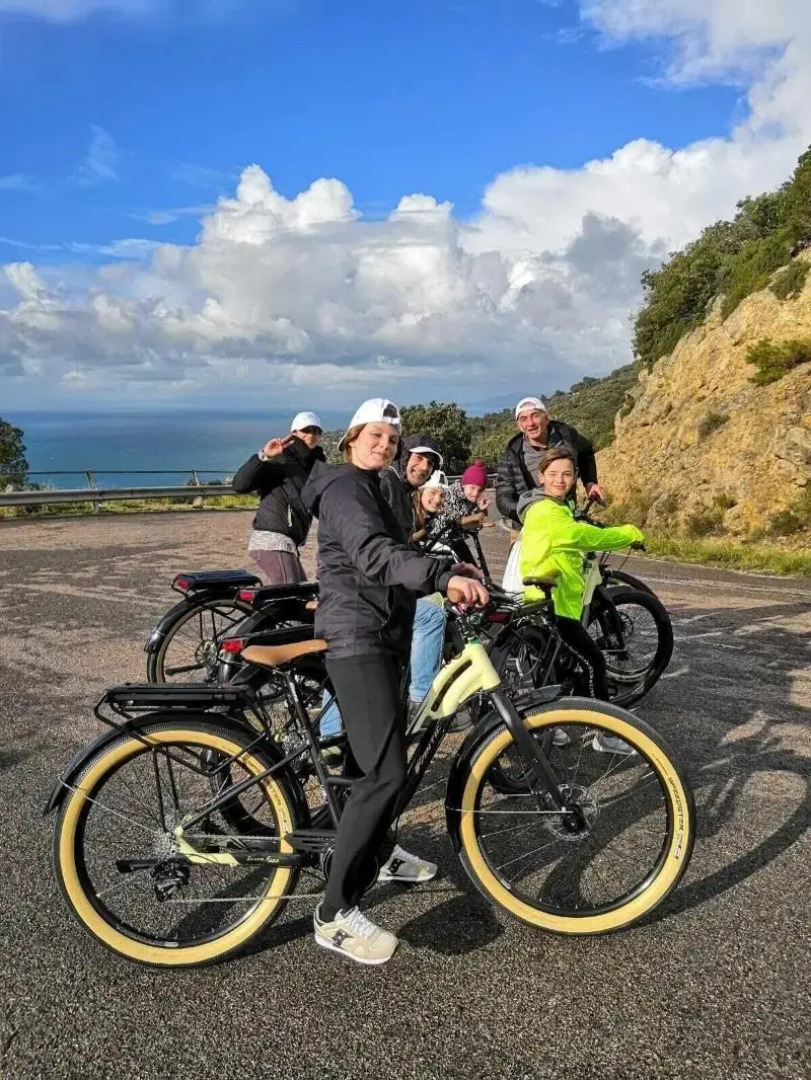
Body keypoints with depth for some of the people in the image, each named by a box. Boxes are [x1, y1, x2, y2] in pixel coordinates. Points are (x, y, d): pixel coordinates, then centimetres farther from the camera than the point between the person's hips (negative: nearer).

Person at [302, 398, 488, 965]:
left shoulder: (372, 490, 20)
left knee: (389, 754, 22)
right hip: (358, 641, -11)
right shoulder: (344, 486, -13)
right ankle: (336, 913, -11)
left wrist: (450, 566, 11)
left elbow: (397, 554, 24)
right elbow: (372, 554, -31)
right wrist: (443, 577, -44)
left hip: (383, 638, 11)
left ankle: (378, 852, 42)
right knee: (386, 772, -17)